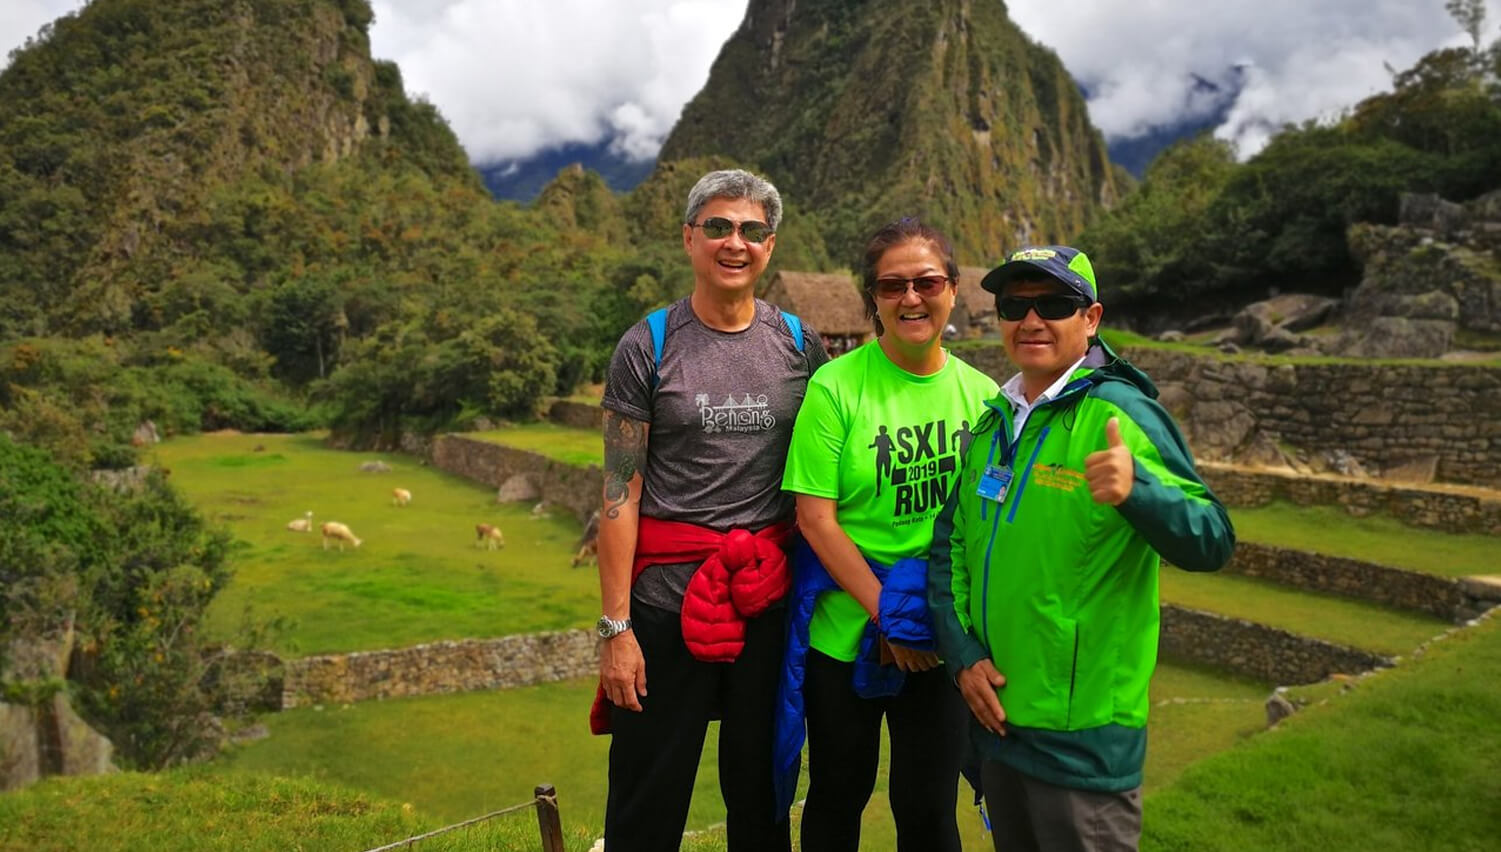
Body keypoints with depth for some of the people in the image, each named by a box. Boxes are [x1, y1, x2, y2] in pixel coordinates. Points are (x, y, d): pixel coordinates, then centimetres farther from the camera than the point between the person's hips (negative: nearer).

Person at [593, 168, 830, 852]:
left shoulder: (798, 344, 5)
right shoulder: (646, 347, -3)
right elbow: (619, 494, -5)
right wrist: (615, 627, -9)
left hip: (772, 591, 3)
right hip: (668, 590, -2)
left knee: (762, 794, 16)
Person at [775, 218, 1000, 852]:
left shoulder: (980, 393, 0)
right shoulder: (836, 388, -11)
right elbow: (815, 517, -12)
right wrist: (885, 613, -15)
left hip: (943, 643, 2)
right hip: (845, 632, -2)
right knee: (838, 797, 17)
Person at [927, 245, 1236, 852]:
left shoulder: (1120, 414, -14)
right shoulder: (994, 420, 6)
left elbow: (1211, 543, -21)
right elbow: (949, 545, 9)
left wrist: (1137, 490, -40)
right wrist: (962, 654, -2)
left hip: (1081, 734, -6)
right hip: (995, 714, 7)